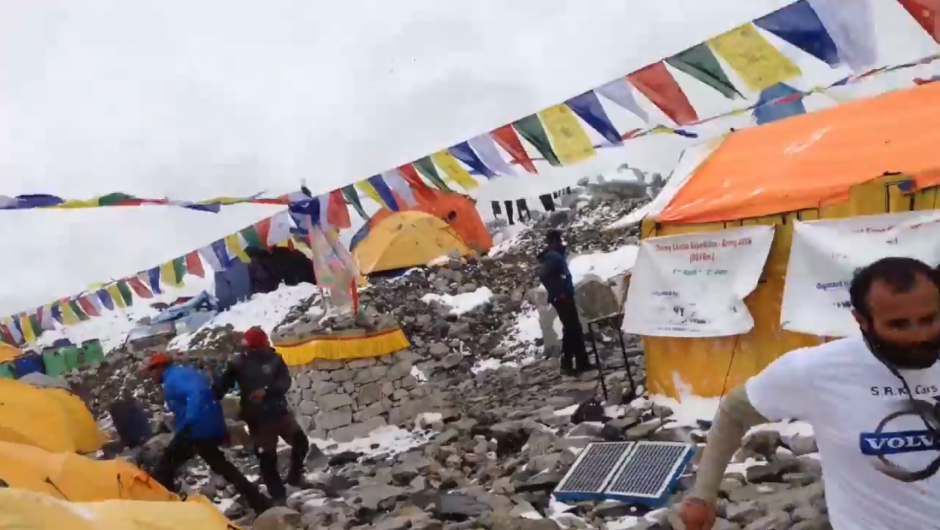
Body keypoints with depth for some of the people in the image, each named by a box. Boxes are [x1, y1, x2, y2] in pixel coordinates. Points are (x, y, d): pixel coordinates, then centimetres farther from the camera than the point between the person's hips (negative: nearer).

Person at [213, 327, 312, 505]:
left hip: (279, 412, 2)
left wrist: (266, 390, -27)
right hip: (257, 418, -2)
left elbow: (285, 382, -11)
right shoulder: (238, 363, -4)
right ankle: (278, 495, 19)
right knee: (267, 458, 3)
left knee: (301, 442, 2)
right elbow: (222, 384, -2)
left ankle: (295, 476, 28)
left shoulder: (275, 359, -2)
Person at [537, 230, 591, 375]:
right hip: (562, 297, -10)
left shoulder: (555, 255, 19)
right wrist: (557, 293, -20)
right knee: (571, 329, -8)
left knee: (575, 328, 12)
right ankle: (567, 364, -3)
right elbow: (543, 275, -25)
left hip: (565, 296, 10)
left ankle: (581, 362, 17)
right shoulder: (552, 256, -13)